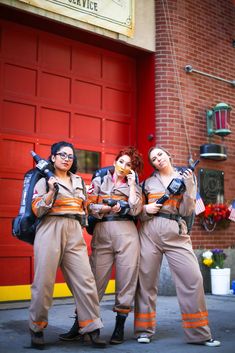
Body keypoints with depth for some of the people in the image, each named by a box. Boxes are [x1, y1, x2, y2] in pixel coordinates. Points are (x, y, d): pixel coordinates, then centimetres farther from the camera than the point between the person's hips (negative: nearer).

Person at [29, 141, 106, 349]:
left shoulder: (78, 181, 18)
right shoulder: (45, 180, 4)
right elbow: (37, 210, -4)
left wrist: (83, 225, 19)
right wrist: (51, 191, -15)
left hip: (75, 234, 4)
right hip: (51, 231, -4)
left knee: (85, 280, -4)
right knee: (44, 281, -3)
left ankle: (92, 329, 3)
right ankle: (37, 328, 14)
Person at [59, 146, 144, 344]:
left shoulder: (134, 186, 15)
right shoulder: (99, 181, 14)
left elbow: (135, 210, -4)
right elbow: (89, 206, 3)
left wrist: (132, 184, 0)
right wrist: (109, 208, -10)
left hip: (126, 233, 1)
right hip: (102, 233, 0)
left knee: (126, 277, -1)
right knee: (95, 278, -3)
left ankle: (120, 328, 11)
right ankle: (78, 326, 5)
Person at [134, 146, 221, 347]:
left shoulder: (186, 177, 10)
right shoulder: (148, 182, 12)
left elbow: (186, 211, 1)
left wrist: (189, 186, -10)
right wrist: (146, 209, -5)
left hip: (176, 233, -1)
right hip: (149, 232, 1)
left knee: (193, 278, -9)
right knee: (146, 279, 2)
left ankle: (199, 334, 3)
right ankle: (144, 330, 15)